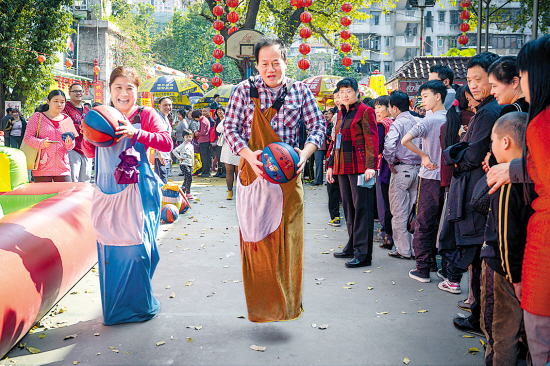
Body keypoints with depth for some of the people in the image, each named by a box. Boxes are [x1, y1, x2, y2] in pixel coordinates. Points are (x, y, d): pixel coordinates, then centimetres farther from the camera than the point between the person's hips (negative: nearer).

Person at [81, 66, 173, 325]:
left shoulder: (145, 115, 2)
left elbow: (167, 143, -10)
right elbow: (90, 153, 21)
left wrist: (137, 132, -20)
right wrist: (87, 137, -1)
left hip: (136, 190, -4)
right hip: (107, 191, 4)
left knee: (136, 246, -4)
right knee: (109, 249, 6)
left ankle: (141, 305, 15)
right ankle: (114, 308, 21)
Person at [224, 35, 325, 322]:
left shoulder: (300, 91, 4)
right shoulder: (245, 89, 1)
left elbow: (317, 126, 6)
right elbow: (230, 127, 0)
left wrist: (305, 153, -13)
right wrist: (249, 154, -16)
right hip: (254, 171, 0)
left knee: (288, 237, 0)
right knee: (256, 237, 3)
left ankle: (286, 301, 14)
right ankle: (260, 305, 15)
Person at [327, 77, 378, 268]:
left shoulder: (365, 111, -4)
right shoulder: (341, 114, 19)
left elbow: (372, 139, -11)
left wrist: (370, 166, -20)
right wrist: (331, 165, 21)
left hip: (359, 166, -8)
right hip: (343, 167, 8)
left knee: (362, 208, -7)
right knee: (348, 207, 13)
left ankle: (363, 254, -5)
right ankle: (353, 246, 23)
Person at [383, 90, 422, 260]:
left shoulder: (398, 123, -10)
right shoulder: (419, 122, 9)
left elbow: (389, 144, -27)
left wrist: (391, 161, -13)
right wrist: (421, 159, 15)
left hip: (401, 169, -6)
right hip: (418, 169, 6)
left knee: (399, 213, 3)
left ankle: (403, 250, 7)